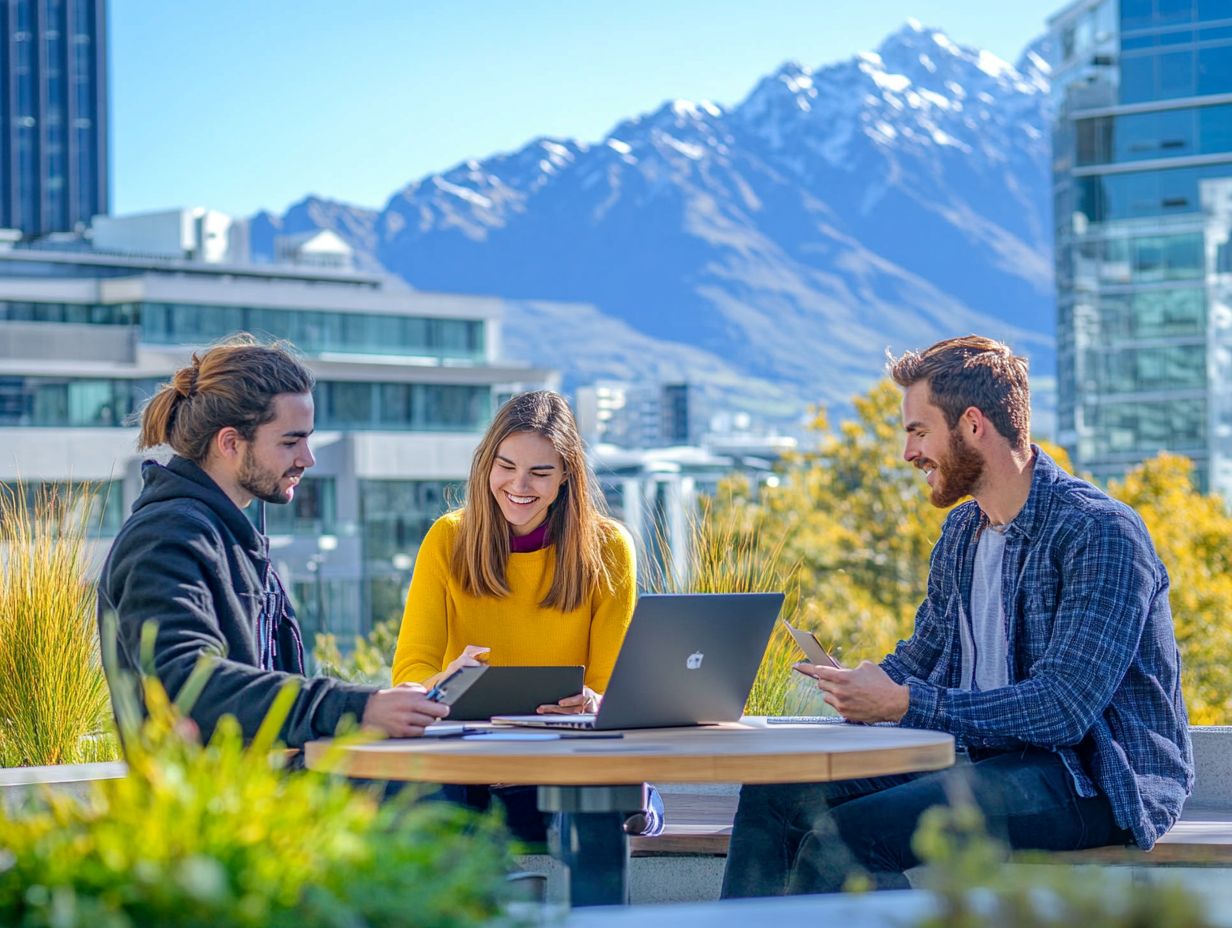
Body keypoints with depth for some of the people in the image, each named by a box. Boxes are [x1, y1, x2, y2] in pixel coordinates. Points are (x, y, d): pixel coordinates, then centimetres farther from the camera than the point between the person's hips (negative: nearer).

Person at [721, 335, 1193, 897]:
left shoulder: (1100, 534, -16)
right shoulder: (963, 532, 13)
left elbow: (1065, 707, -24)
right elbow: (921, 656, 22)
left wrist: (906, 704, -25)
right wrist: (865, 684, -3)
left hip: (1097, 783, -9)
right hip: (986, 756, 9)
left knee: (846, 836, -27)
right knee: (775, 796, -6)